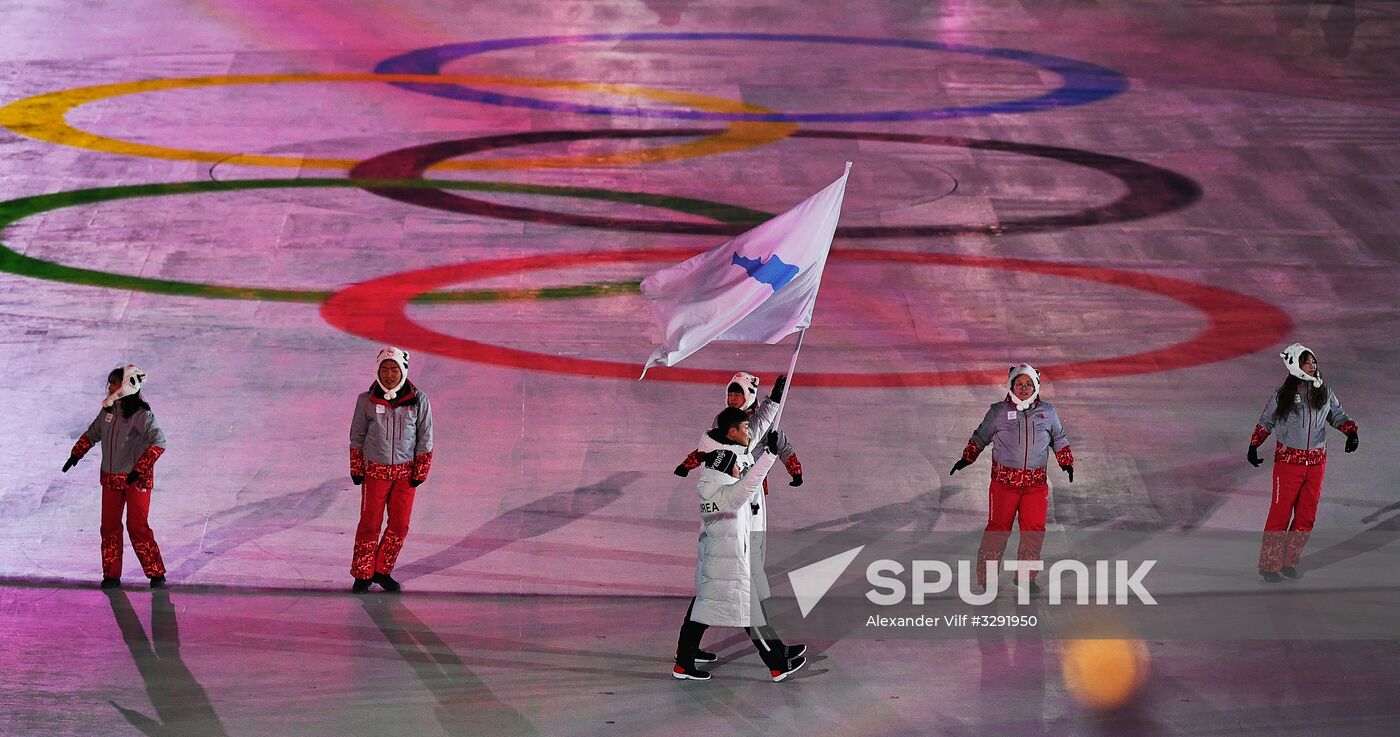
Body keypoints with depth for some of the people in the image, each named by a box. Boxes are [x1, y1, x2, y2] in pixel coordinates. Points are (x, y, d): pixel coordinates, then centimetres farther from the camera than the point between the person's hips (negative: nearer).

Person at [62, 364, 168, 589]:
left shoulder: (141, 414, -17)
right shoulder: (108, 410, 4)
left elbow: (158, 443, -24)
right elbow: (92, 434, 22)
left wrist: (139, 469, -29)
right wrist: (76, 454, 16)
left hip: (137, 478, -7)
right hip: (110, 478, 7)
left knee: (137, 526, -10)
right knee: (109, 526, 7)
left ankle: (156, 574, 0)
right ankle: (111, 576, 16)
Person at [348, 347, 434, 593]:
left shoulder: (418, 400, -4)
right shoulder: (367, 400, -5)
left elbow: (425, 439, 2)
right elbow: (357, 437, 5)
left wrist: (420, 472, 0)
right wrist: (356, 470, 4)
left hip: (406, 471, 1)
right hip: (375, 469, -1)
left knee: (400, 524, 3)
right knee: (370, 524, 0)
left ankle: (382, 571, 19)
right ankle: (362, 575, 11)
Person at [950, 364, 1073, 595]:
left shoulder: (1047, 412, 10)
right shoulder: (998, 412, 4)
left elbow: (1059, 439, 22)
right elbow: (980, 437, 15)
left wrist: (1067, 463, 11)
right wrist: (966, 459, 6)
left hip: (1036, 483, 2)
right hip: (1004, 480, -2)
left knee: (1034, 529, 1)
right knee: (998, 528, -6)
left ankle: (1026, 577, 15)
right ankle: (986, 577, 2)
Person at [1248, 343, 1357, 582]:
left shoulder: (1324, 392, 6)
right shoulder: (1282, 394, -2)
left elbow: (1338, 416, 13)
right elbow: (1266, 422, 7)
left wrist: (1352, 432, -4)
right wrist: (1253, 446, 0)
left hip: (1316, 462, 4)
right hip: (1288, 461, -4)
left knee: (1306, 515, 5)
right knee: (1280, 513, -5)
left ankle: (1289, 562, 15)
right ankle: (1269, 565, 3)